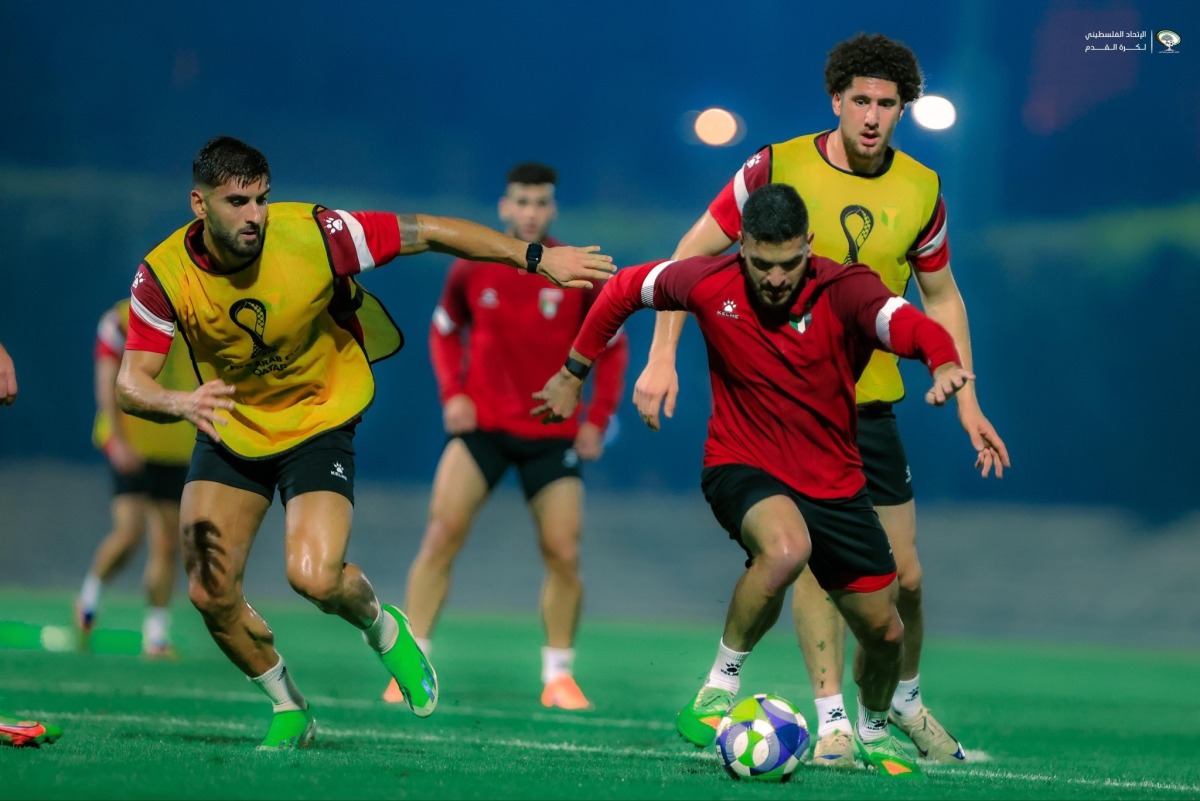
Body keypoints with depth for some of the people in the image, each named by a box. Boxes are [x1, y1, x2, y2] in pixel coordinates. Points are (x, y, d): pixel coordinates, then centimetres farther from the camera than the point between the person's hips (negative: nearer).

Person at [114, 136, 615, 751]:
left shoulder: (311, 235, -25)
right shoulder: (164, 274, -19)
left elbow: (428, 233, -16)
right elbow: (130, 384, -20)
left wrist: (536, 258, -15)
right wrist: (182, 404, -42)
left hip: (318, 425, -3)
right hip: (230, 431, 3)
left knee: (314, 578, -22)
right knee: (210, 594, -6)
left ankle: (382, 627, 15)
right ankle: (289, 710, 21)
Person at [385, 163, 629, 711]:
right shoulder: (472, 269, -3)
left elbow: (613, 347, 6)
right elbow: (444, 330, 13)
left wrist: (597, 419, -3)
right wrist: (452, 393, -2)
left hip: (553, 434, 0)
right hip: (481, 425, 0)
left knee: (564, 556, -5)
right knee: (442, 535, -13)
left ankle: (558, 676, 12)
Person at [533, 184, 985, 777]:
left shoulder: (844, 293, -19)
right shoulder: (709, 285, -14)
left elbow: (912, 326, -37)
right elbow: (625, 288, 4)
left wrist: (945, 365, -60)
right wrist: (573, 374, 9)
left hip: (833, 483, 2)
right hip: (741, 468, -2)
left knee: (884, 632, 7)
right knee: (785, 548, -37)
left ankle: (873, 733, 40)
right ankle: (721, 684, -18)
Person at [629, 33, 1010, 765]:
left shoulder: (920, 191, 1)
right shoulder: (779, 169, -9)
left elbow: (941, 297, 14)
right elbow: (692, 257, -3)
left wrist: (967, 401, 8)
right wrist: (662, 359, -11)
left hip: (871, 399, 3)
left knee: (903, 574, 5)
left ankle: (905, 701, 29)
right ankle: (832, 718, -6)